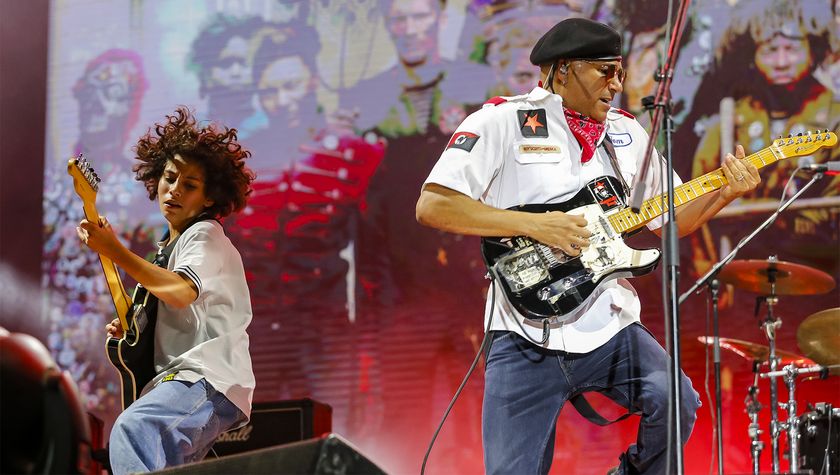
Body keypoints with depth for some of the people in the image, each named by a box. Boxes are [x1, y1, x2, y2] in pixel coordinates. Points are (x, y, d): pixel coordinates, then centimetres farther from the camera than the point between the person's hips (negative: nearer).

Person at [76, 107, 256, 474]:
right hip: (175, 379, 10)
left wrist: (112, 249, -22)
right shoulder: (168, 247, 25)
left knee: (133, 429, -37)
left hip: (210, 381, -10)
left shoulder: (206, 235, -2)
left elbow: (180, 292, -23)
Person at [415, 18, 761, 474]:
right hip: (527, 339, -4)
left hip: (610, 329, 4)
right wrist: (533, 225, -17)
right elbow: (432, 205, -13)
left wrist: (724, 192, -1)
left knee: (675, 402, -20)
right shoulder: (501, 121, -5)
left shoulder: (626, 131, 14)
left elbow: (670, 218, 18)